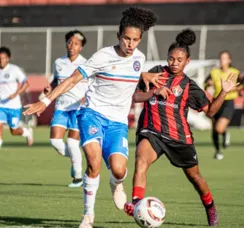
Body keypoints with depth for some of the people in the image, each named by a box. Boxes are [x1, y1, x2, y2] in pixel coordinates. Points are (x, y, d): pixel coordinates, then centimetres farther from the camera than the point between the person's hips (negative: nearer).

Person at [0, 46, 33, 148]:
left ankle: (27, 132, 41)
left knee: (14, 131, 8)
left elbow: (26, 83, -8)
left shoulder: (14, 69, -9)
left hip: (14, 106, -3)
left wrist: (15, 94, -21)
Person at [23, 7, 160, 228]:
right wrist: (46, 101, -16)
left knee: (118, 169, -20)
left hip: (118, 122, 3)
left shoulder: (139, 58, 5)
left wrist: (145, 77, 14)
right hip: (93, 113, -3)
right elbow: (73, 79, -9)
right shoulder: (103, 56, -10)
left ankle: (116, 184, 20)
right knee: (94, 162, -27)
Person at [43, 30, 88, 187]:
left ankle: (78, 177, 10)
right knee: (55, 140, -9)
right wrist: (50, 88, 2)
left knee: (73, 143, -7)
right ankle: (74, 159, 20)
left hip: (78, 108, -4)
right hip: (61, 106, 4)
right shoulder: (59, 63, 8)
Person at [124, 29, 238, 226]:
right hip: (151, 131, -1)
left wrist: (224, 92, -4)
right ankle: (136, 204, -42)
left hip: (178, 137, 1)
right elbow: (136, 96, 3)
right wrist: (154, 92, -14)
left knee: (194, 175, 15)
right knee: (141, 160, -31)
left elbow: (210, 111, 7)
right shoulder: (156, 73, 4)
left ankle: (210, 208, 41)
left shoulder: (189, 86, 3)